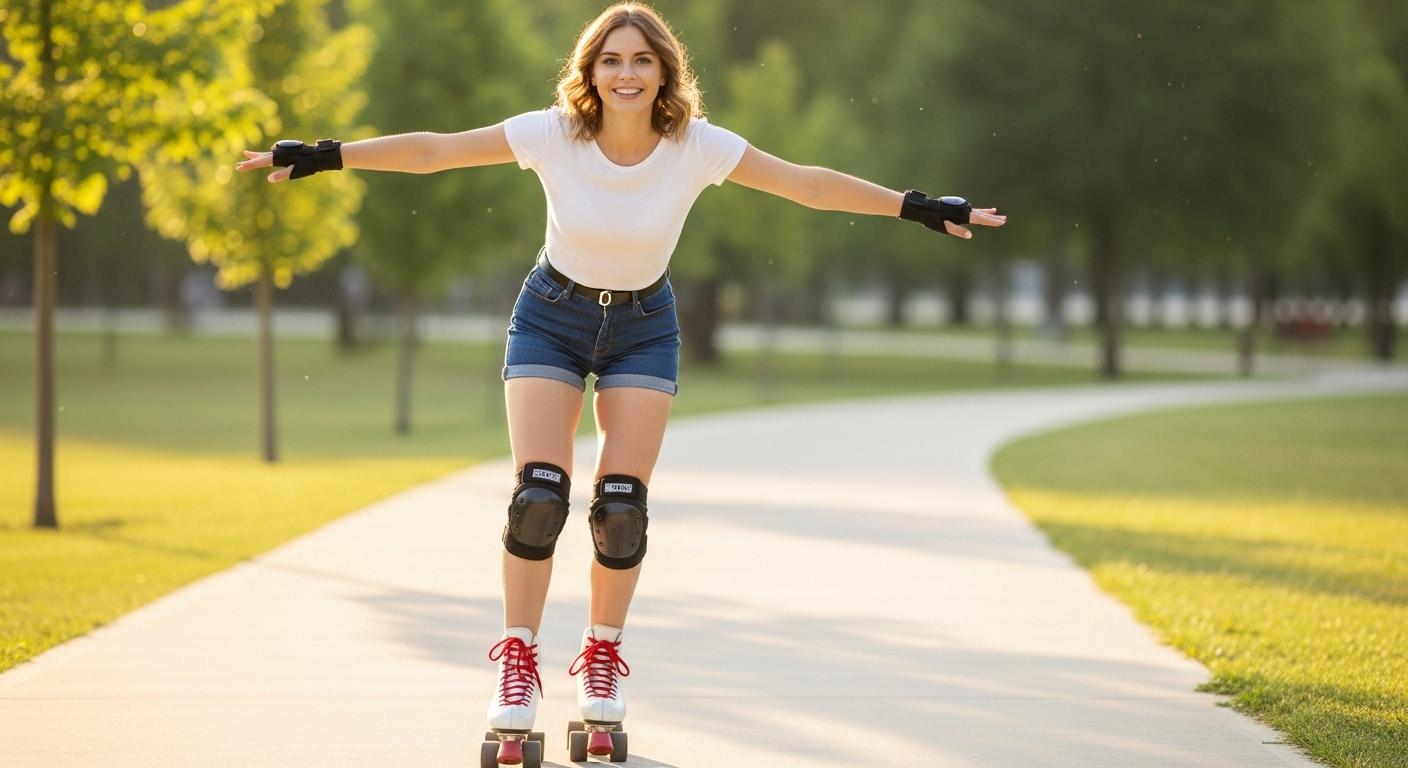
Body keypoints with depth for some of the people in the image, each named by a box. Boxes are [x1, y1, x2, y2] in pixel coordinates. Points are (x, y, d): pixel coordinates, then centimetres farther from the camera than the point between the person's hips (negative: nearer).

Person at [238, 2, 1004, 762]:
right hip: (552, 318, -1)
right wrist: (323, 157, -22)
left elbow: (810, 184, -16)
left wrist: (918, 208, -19)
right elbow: (431, 150, -18)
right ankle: (517, 663, 1)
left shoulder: (697, 148, -20)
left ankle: (603, 657, 15)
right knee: (539, 493, -14)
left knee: (621, 504, -7)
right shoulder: (552, 134, -22)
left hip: (643, 328, 1)